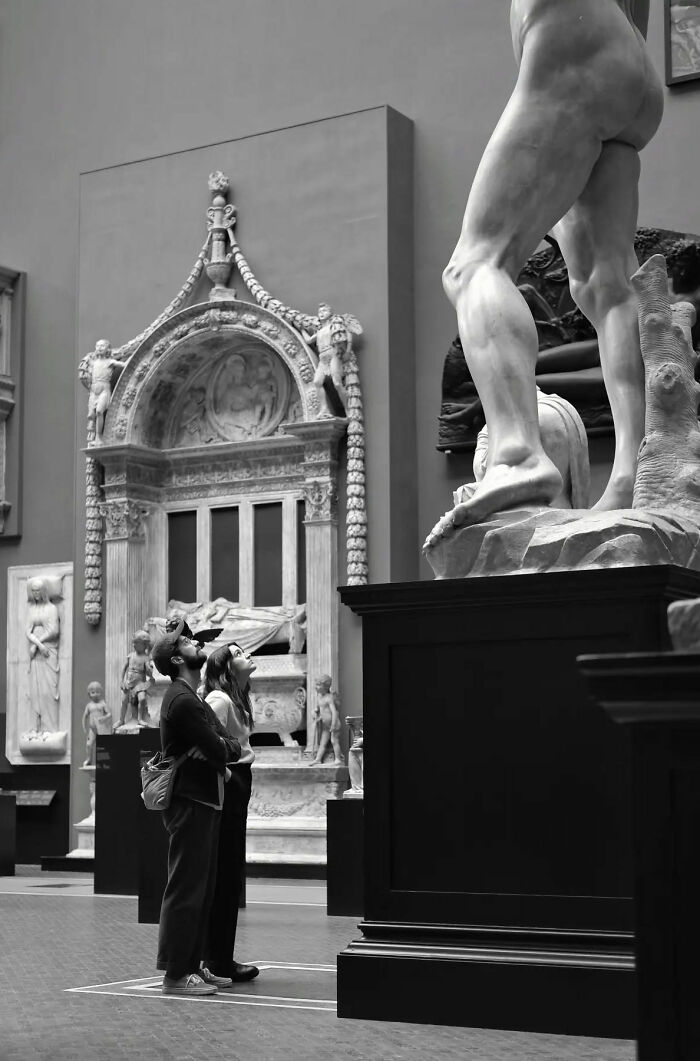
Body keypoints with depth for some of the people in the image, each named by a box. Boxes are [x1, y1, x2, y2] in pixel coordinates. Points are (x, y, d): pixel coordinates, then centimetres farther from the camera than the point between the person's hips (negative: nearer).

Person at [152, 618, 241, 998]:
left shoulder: (194, 699, 18)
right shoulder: (182, 700, -15)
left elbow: (232, 746, 14)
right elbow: (219, 751, -17)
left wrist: (219, 751, -6)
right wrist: (221, 753, 3)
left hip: (205, 802, 10)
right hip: (190, 802, -10)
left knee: (202, 889, 13)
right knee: (186, 888, -8)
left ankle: (191, 965, 20)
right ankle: (175, 975, -4)